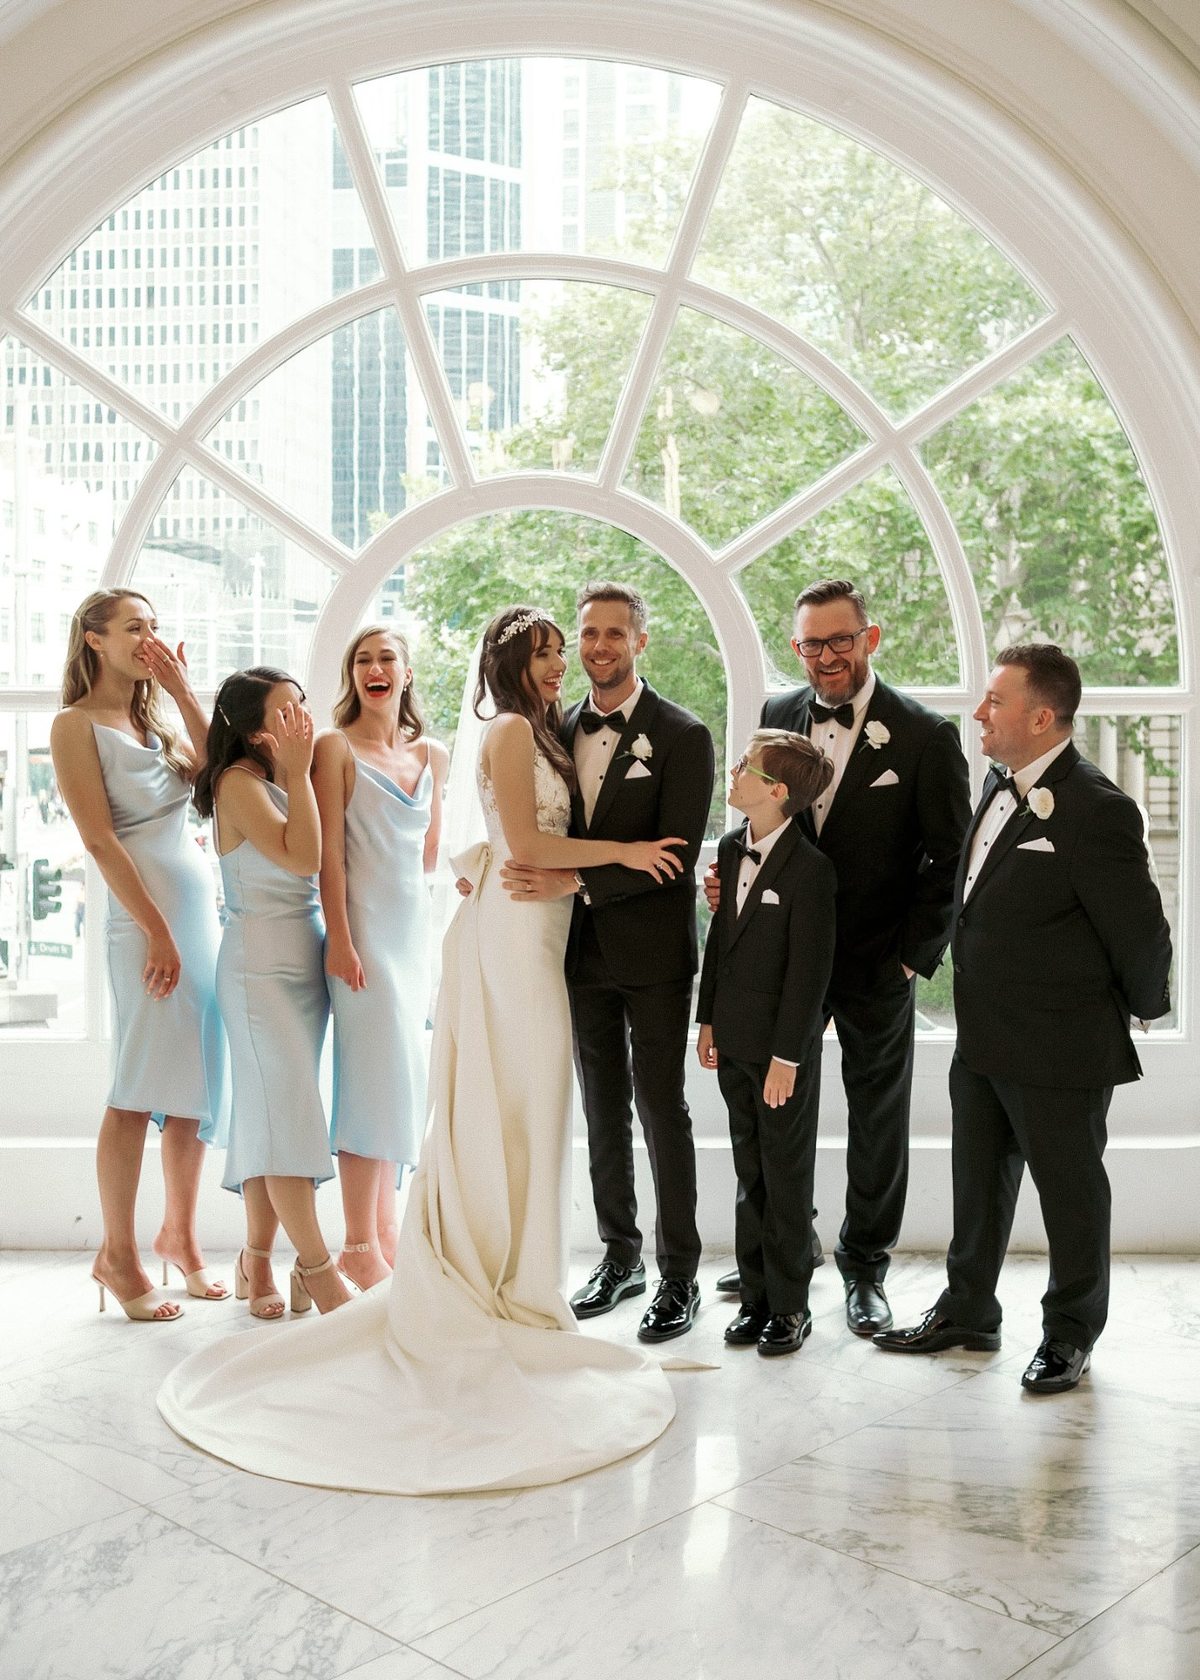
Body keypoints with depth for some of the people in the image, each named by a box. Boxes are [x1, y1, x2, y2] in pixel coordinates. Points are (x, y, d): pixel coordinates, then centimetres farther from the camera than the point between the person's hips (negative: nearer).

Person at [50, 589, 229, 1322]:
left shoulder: (156, 722, 18)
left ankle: (180, 1235, 21)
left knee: (200, 1083, 9)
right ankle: (118, 1254, 8)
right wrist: (157, 930, -15)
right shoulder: (77, 725, -2)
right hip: (146, 918, -7)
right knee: (140, 1090, -4)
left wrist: (185, 693, 3)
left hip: (206, 909, 7)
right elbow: (99, 837, -10)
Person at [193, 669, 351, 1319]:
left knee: (272, 1110, 8)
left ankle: (258, 1258, 14)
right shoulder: (238, 781, -9)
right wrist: (299, 771, -15)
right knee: (286, 1107, -9)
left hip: (306, 957, 8)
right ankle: (316, 1267, -6)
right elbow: (302, 856, -20)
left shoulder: (290, 779, 13)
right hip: (260, 961, -8)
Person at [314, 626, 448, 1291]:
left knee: (398, 1077, 10)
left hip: (415, 928, 6)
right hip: (364, 928, -6)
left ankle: (383, 1232, 20)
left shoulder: (432, 755, 12)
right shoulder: (336, 747, -4)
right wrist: (340, 938, -15)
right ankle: (360, 1247, 3)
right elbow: (330, 851, -10)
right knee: (379, 1074, -7)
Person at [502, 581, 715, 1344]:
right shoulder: (560, 729, 8)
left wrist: (574, 881, -22)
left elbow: (676, 852, -16)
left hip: (653, 951, -5)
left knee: (662, 1110, 1)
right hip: (584, 947, 5)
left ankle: (680, 1275, 14)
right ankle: (620, 1257, 28)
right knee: (604, 1110, 14)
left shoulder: (682, 735, -9)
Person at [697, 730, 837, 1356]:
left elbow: (809, 970, -17)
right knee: (749, 1172, 15)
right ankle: (755, 1293, 27)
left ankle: (790, 1304, 19)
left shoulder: (810, 869, -18)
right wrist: (708, 1020, 13)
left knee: (787, 1176, 6)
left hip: (783, 1045, -7)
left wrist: (787, 1056, -16)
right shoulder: (731, 849, 6)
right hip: (734, 1040, 7)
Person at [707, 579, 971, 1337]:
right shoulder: (777, 716, 2)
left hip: (878, 963, -3)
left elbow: (951, 859, -8)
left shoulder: (926, 735, -10)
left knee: (878, 1117, 12)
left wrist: (916, 954, -13)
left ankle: (865, 1262, 31)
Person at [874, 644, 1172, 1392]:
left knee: (1070, 1189, 12)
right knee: (979, 1181, 20)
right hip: (984, 1040, 8)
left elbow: (1141, 931, -15)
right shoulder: (1002, 785, 4)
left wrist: (1142, 1008, 0)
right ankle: (968, 1311, 39)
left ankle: (1071, 1334, 31)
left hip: (1061, 1049, -8)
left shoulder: (1096, 810, -23)